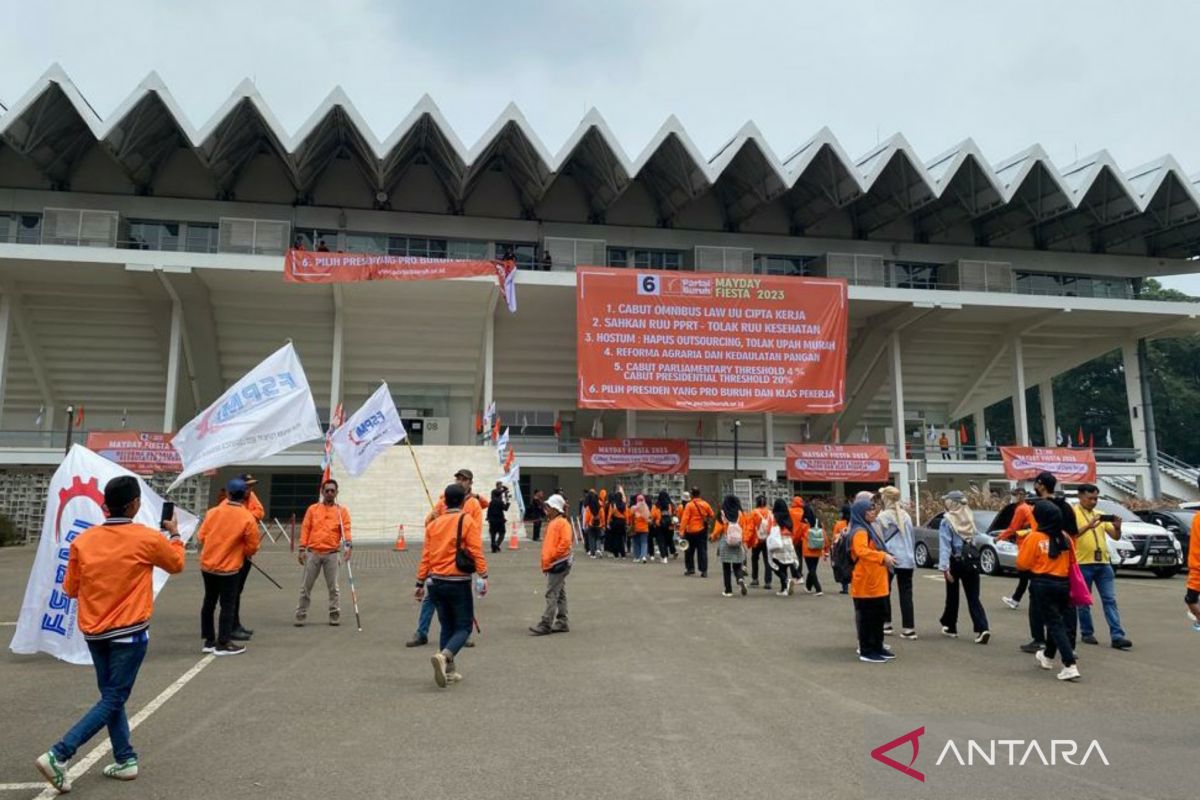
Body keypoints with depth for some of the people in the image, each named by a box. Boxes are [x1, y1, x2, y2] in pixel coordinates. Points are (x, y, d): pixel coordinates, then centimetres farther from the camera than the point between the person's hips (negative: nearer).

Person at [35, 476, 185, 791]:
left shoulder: (83, 540, -3)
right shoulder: (148, 538, -12)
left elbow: (70, 588, 7)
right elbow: (176, 565, 8)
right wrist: (175, 534, 23)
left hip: (94, 632, 5)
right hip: (129, 632, -5)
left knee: (110, 696, 17)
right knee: (113, 700, 4)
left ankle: (125, 759, 20)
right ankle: (58, 755, -7)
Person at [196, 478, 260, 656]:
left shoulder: (212, 512, -5)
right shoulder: (248, 519, -14)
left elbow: (201, 537, 4)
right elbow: (252, 548, -8)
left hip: (207, 565, 4)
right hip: (229, 568, -4)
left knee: (209, 602, 16)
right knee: (227, 605, 5)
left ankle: (209, 641, 23)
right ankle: (223, 644, 8)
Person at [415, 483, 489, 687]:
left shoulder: (434, 523, 8)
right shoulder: (467, 520, -6)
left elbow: (426, 555, 8)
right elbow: (476, 551, -14)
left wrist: (420, 583, 12)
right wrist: (483, 576, -14)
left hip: (436, 582, 5)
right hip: (458, 583, -5)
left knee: (446, 626, 16)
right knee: (463, 627, 4)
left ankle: (449, 671, 17)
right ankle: (443, 656, -21)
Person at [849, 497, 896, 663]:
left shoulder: (868, 529, 18)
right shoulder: (859, 531, -16)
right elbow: (861, 551, -33)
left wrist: (885, 557, 16)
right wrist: (883, 557, -33)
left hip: (876, 582, 10)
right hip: (866, 583, -10)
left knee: (878, 617, 16)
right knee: (867, 617, -4)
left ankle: (877, 647, 25)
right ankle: (866, 651, 2)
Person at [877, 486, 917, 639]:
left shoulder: (882, 517, -7)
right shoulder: (906, 516, 7)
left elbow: (880, 540, -6)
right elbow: (912, 538, 14)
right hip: (906, 559, 3)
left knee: (885, 591, 13)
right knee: (906, 594, 3)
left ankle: (886, 623, 17)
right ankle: (908, 628, -1)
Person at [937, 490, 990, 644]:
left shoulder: (947, 520, -10)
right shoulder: (969, 517, 4)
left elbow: (945, 545, -16)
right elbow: (973, 540, 10)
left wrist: (944, 567, -19)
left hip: (956, 562, -3)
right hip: (971, 560, 3)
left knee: (952, 596, 13)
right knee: (973, 597, 2)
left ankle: (950, 627, 26)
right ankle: (982, 629, -14)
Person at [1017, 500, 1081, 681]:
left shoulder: (1034, 537, -11)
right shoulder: (1064, 537, 2)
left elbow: (1022, 564, -8)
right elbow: (1071, 561, 8)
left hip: (1043, 584, -5)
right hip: (1063, 583, 5)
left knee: (1055, 624, -3)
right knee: (1058, 621, 20)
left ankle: (1070, 666, -13)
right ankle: (1048, 657, 37)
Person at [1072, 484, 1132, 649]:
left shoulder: (1100, 514, 14)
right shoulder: (1073, 513, -4)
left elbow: (1115, 536, 12)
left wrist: (1118, 527, -9)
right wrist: (1089, 526, -31)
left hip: (1103, 563, 5)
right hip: (1083, 564, -5)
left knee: (1110, 600, 0)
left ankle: (1117, 636, -2)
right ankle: (1086, 633, 16)